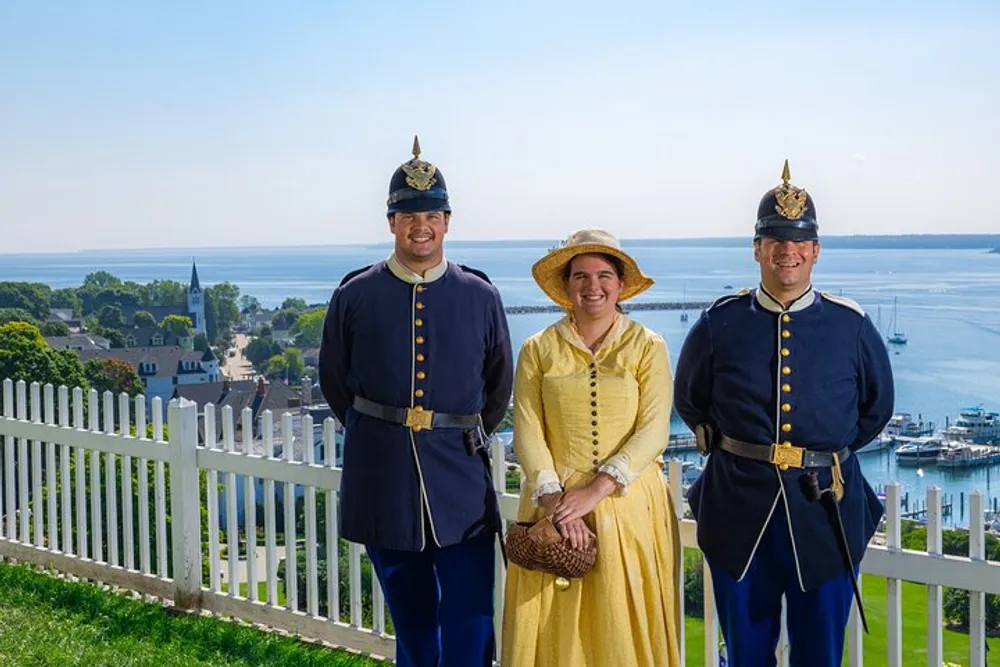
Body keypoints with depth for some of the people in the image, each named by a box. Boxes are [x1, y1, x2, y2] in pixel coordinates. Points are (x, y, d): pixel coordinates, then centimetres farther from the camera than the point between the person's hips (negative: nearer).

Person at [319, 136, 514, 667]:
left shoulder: (480, 297, 1)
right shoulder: (355, 296, -1)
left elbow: (500, 386, 13)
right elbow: (334, 382, 13)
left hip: (462, 484, 0)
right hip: (382, 485, 0)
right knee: (412, 624, 14)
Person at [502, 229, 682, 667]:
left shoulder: (647, 347, 1)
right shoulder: (538, 350, 5)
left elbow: (654, 431, -7)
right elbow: (527, 433, -2)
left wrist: (595, 491, -17)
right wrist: (556, 502, -15)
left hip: (629, 506, -1)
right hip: (556, 504, 1)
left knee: (623, 628, 2)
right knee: (556, 628, 3)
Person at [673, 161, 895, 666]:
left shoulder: (852, 326, 1)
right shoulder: (720, 323, 0)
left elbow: (877, 406, 15)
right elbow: (688, 399, 15)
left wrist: (830, 452, 11)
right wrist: (726, 446, 9)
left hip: (825, 509, 0)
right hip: (739, 510, 0)